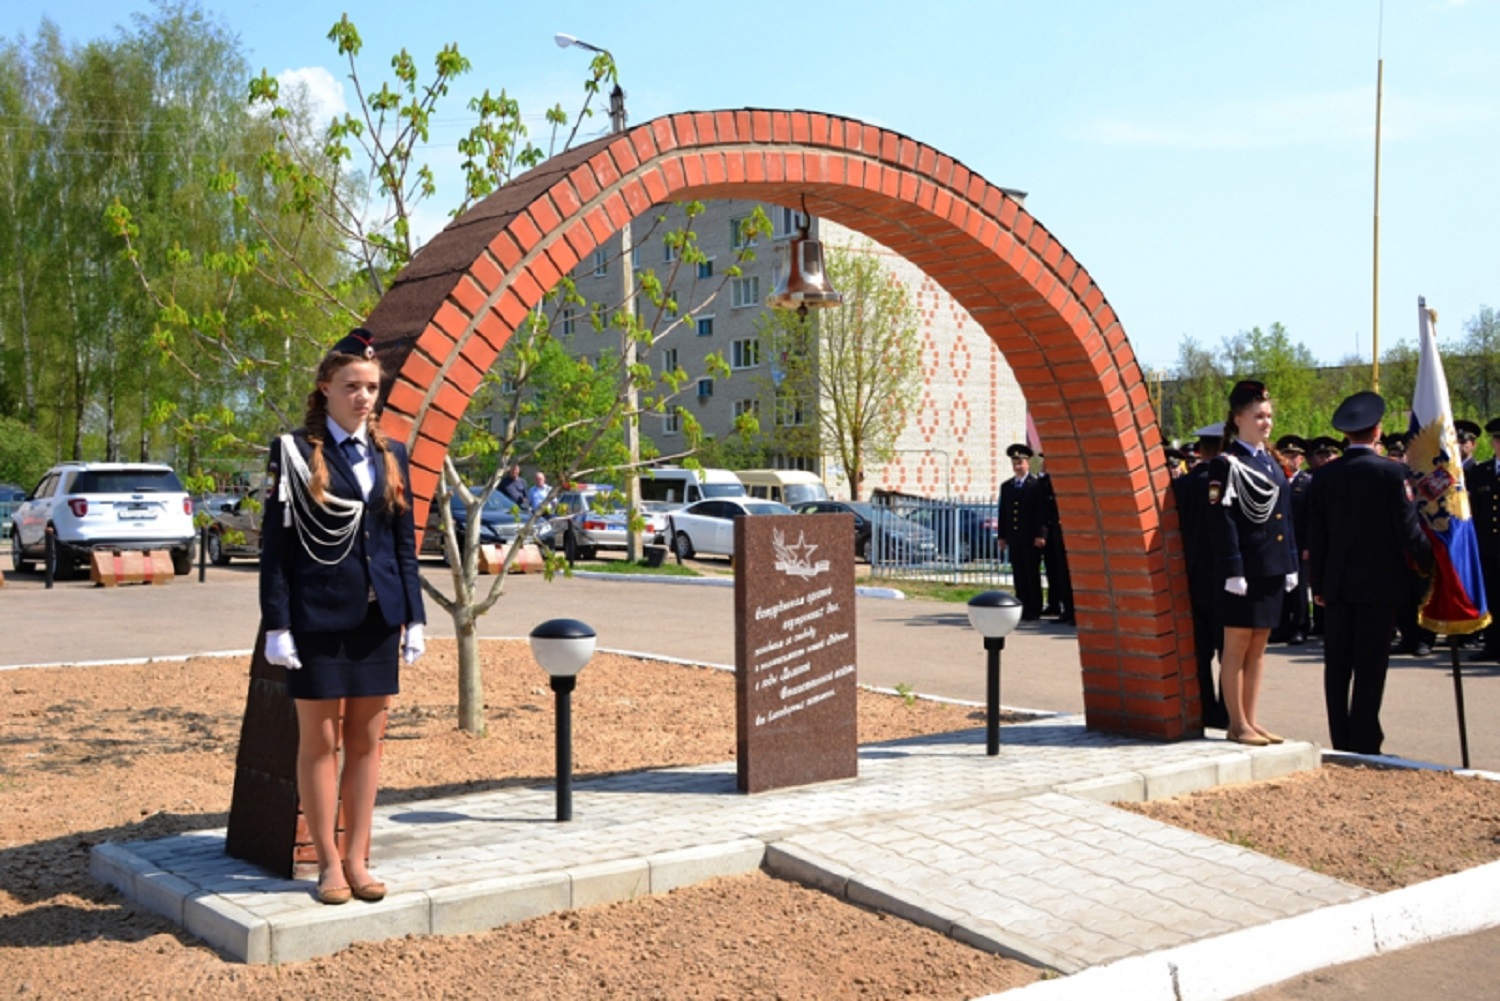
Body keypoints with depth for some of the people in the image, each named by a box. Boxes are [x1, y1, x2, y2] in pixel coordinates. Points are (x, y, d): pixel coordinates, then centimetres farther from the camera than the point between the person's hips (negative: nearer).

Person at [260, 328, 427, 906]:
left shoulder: (391, 456, 9)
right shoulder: (295, 453, -3)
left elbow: (405, 542, 12)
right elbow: (274, 543, -5)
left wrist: (413, 617, 6)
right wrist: (277, 624, -11)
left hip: (376, 618, 4)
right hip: (318, 617, -4)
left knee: (367, 741, 8)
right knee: (319, 741, 4)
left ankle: (357, 859, 18)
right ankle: (329, 864, 13)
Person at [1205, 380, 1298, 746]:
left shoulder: (1271, 463, 15)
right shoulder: (1226, 465, -9)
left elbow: (1284, 519, 17)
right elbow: (1223, 522, -14)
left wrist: (1290, 564, 13)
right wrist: (1233, 571, -19)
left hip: (1271, 569, 8)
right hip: (1244, 570, -8)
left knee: (1258, 646, 11)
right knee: (1237, 644, 0)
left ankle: (1251, 720, 18)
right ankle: (1237, 724, 6)